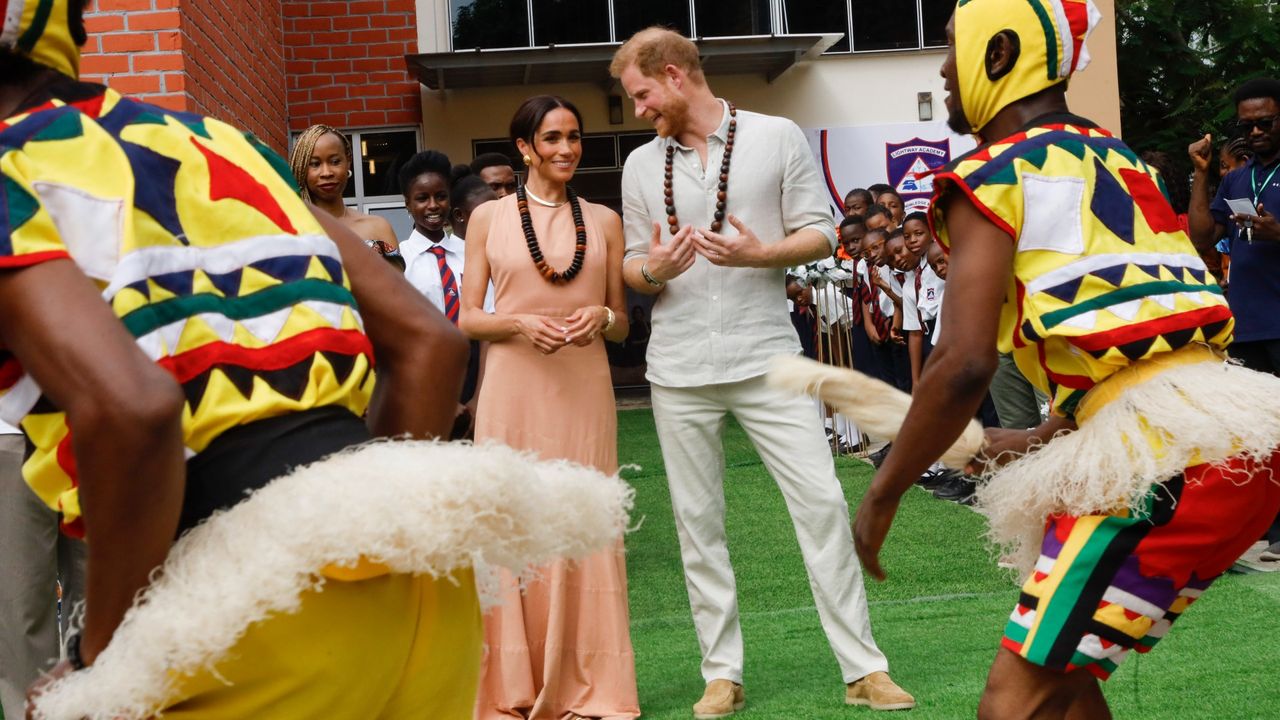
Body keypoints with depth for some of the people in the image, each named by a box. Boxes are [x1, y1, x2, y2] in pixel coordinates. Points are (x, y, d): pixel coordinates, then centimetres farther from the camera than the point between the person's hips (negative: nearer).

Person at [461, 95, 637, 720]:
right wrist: (521, 323, -14)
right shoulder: (489, 217, 5)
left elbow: (622, 324, 13)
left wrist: (600, 317, -9)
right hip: (512, 389, -1)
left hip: (584, 391, 1)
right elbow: (467, 319, 4)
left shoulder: (604, 221, 9)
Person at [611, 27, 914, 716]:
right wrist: (652, 271, -11)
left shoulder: (777, 137, 1)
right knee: (697, 522, 5)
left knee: (821, 503, -6)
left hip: (766, 356, -3)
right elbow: (633, 265, 13)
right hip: (680, 370, 3)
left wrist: (758, 254, -17)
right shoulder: (641, 165, 10)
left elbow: (821, 234, 1)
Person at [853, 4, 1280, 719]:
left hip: (1168, 457, -9)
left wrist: (881, 497, -3)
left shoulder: (992, 175, -4)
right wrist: (1042, 442, 36)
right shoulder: (1116, 157, 20)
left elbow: (965, 364, -15)